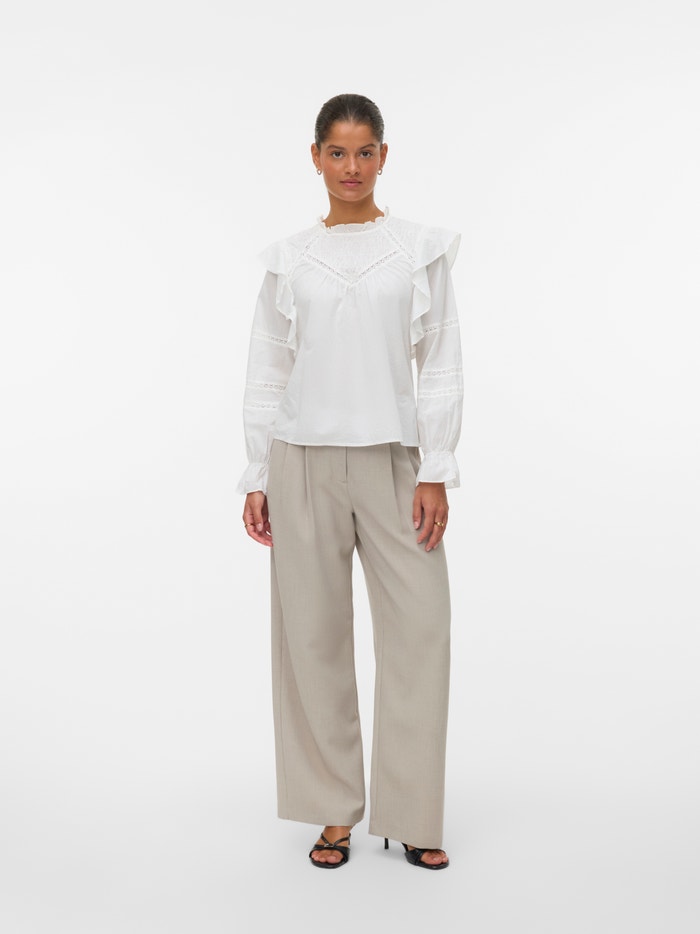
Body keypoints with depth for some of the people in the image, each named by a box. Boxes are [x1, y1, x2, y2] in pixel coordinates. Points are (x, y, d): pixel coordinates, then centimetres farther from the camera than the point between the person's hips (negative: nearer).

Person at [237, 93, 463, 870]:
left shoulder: (422, 249, 4)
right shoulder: (288, 259, 7)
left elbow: (441, 365, 1)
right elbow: (266, 372, 8)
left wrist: (436, 472, -6)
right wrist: (257, 478, 3)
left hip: (392, 461, 0)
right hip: (304, 461, 1)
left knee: (420, 626, -2)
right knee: (313, 632, 5)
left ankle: (412, 816, 14)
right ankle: (334, 812, 20)